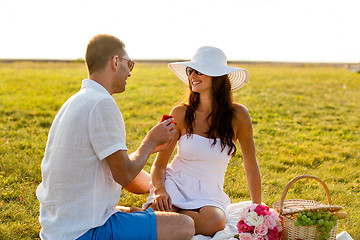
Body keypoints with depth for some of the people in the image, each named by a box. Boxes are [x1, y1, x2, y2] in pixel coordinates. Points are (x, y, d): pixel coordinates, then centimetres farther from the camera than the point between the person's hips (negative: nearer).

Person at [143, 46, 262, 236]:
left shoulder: (237, 115, -6)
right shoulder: (180, 113, -4)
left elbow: (251, 166, 5)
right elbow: (159, 164, 0)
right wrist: (160, 190, -21)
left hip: (209, 193, 2)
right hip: (174, 184, -1)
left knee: (215, 222, -35)